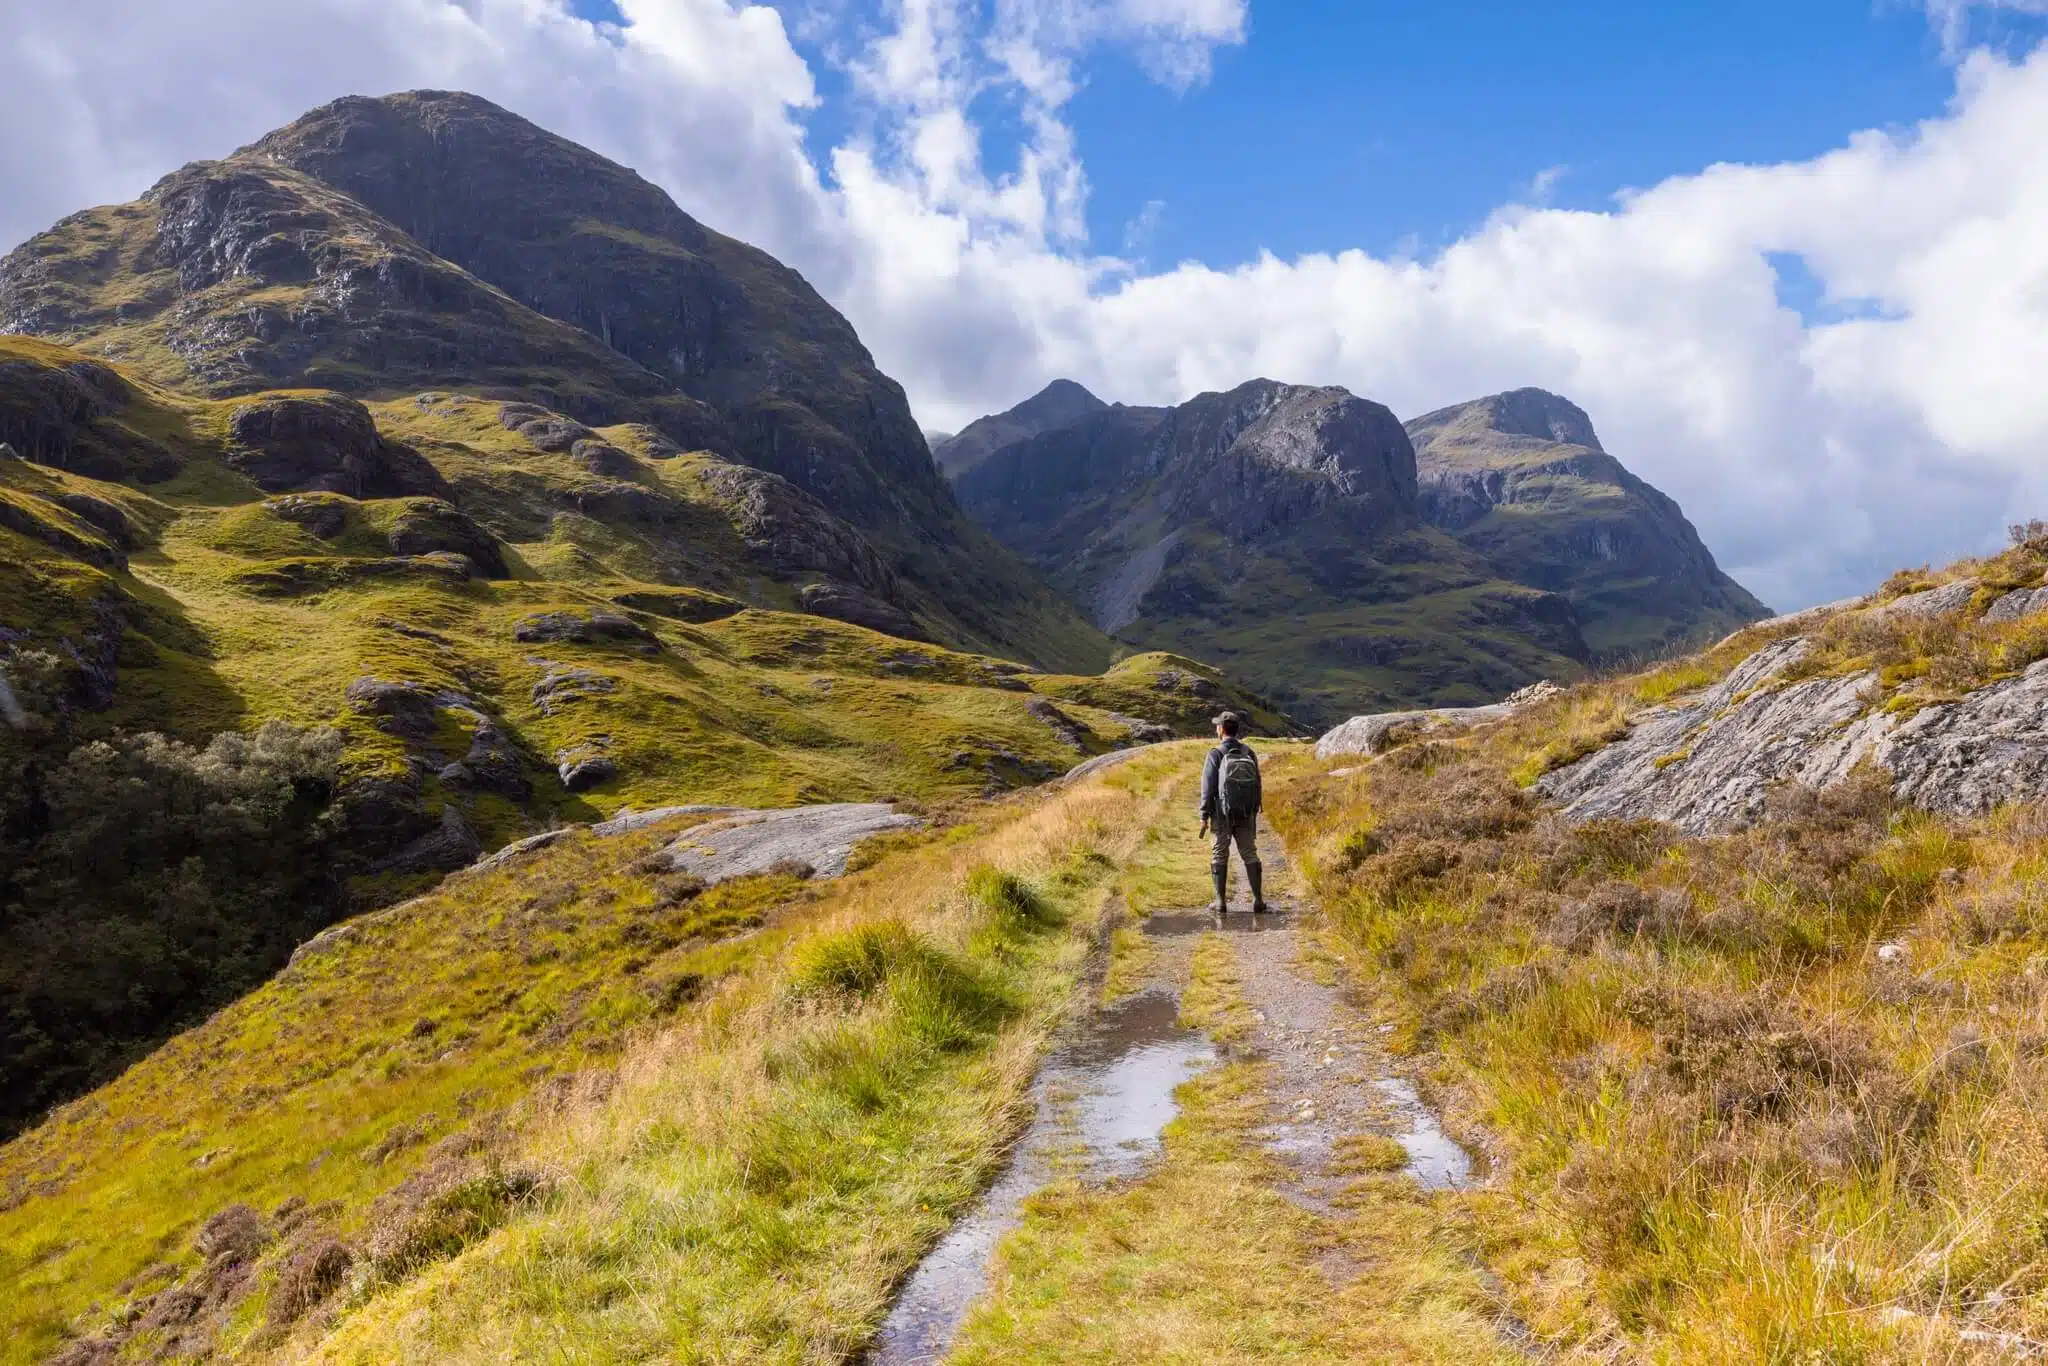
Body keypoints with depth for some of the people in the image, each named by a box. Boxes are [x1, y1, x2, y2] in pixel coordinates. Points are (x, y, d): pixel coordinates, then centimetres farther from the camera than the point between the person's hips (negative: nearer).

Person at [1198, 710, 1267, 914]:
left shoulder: (1216, 754, -11)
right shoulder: (1249, 752, 3)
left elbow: (1208, 787, -12)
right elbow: (1257, 785, 6)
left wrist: (1204, 817, -7)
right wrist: (1255, 812, 15)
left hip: (1222, 814, -3)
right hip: (1246, 814, 3)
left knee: (1219, 856, 6)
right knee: (1250, 854, 8)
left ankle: (1221, 902, 6)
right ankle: (1258, 900, 2)